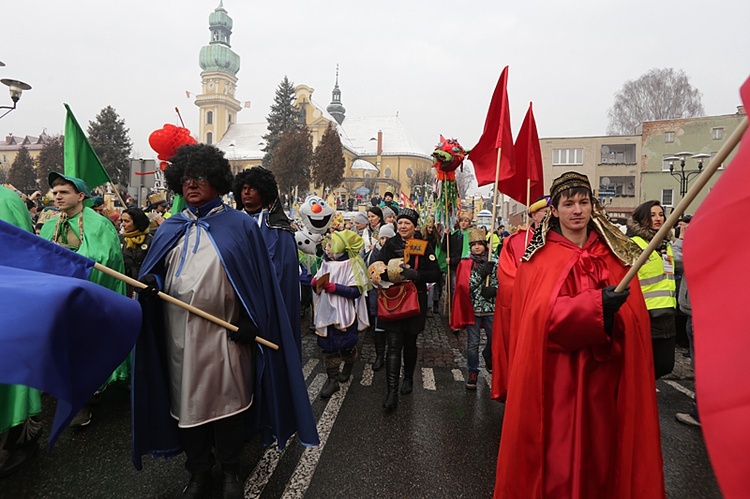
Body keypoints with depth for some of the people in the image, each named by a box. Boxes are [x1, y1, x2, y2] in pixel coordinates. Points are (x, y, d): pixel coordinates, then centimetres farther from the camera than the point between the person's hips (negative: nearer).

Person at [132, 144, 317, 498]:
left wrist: (250, 322, -12)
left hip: (226, 333, -3)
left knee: (227, 400, 5)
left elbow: (259, 281, -2)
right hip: (180, 334, 4)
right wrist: (148, 282, -10)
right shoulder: (170, 229, 12)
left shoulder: (240, 226, 1)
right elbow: (155, 272, 14)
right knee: (188, 401, 10)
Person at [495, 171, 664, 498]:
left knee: (601, 445, 13)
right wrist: (596, 304, -28)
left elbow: (635, 315, 3)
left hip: (604, 374, 3)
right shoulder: (540, 256, -2)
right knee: (558, 451, 2)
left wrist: (614, 316, -17)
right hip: (557, 376, -3)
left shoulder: (615, 252, 7)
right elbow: (541, 314, -16)